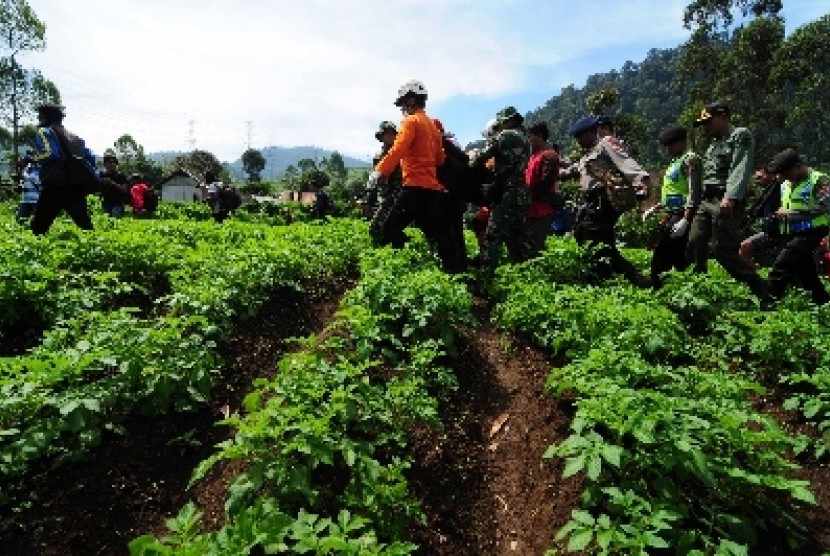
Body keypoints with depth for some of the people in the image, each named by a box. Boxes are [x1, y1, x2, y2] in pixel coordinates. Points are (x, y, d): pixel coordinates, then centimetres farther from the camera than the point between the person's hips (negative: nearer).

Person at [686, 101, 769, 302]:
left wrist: (730, 197, -30)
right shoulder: (714, 142, 23)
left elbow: (741, 169, -17)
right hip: (707, 201, 8)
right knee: (695, 244, 3)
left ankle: (762, 289, 0)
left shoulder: (741, 136, -2)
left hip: (727, 203, -8)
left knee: (723, 250, -11)